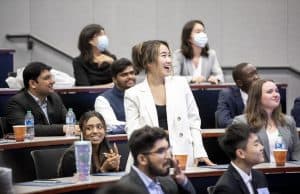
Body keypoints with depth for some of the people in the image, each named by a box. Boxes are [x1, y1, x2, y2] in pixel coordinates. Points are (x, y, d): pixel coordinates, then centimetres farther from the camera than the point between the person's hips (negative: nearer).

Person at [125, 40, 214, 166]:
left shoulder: (181, 84, 9)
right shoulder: (133, 94, 3)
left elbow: (194, 121, 13)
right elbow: (133, 132, 1)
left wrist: (199, 152, 4)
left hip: (183, 158, 2)